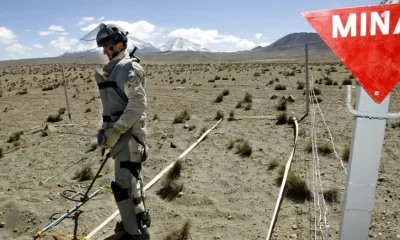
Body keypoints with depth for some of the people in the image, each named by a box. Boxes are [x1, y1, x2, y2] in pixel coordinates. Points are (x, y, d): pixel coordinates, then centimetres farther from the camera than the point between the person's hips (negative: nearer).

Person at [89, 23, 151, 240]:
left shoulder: (128, 68, -13)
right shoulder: (112, 68, 15)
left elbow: (138, 105, -22)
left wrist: (115, 131, -24)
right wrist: (105, 128, 13)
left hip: (127, 133, -9)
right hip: (119, 133, 9)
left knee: (124, 183, -7)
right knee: (131, 178, 19)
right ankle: (139, 218, 35)